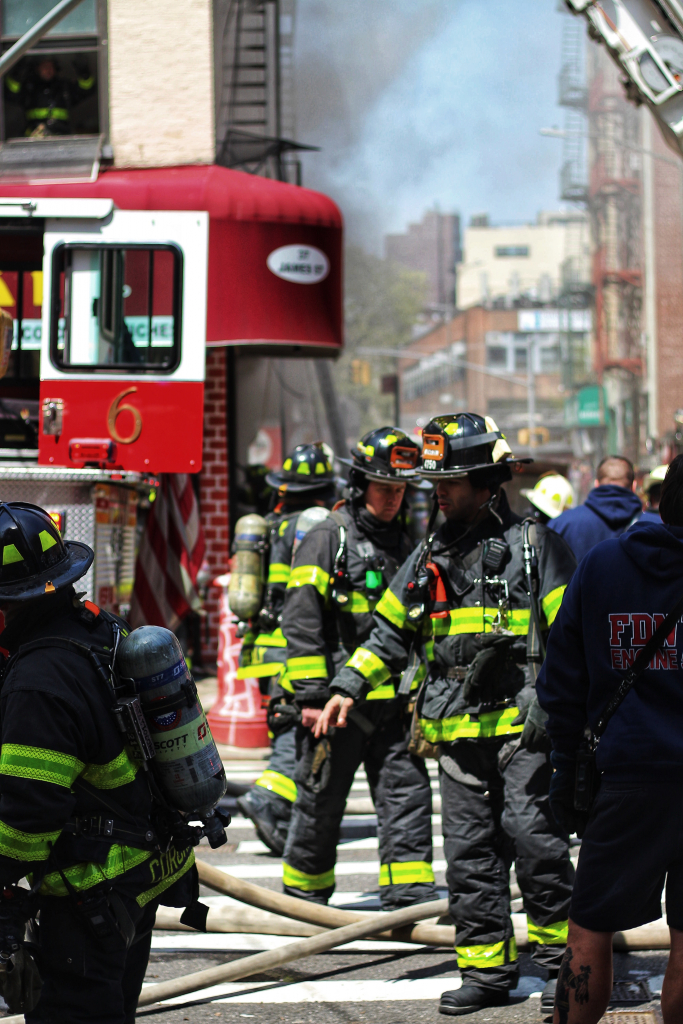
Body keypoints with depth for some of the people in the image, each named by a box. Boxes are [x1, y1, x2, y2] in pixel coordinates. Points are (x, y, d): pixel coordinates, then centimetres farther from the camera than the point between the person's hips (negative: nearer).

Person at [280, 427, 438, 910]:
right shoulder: (328, 539, -6)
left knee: (408, 791, -2)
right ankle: (304, 889, 19)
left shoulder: (406, 544, 15)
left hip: (394, 700, 5)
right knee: (322, 799, 5)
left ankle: (409, 891, -1)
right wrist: (311, 696, -15)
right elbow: (302, 621, -11)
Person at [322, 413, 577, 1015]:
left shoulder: (534, 546, -1)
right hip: (460, 733, 6)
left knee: (530, 833, -12)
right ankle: (488, 971, 11)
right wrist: (348, 689, 9)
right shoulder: (431, 557, 16)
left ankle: (564, 958, -1)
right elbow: (391, 633, 21)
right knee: (470, 851, 5)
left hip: (523, 722, -6)